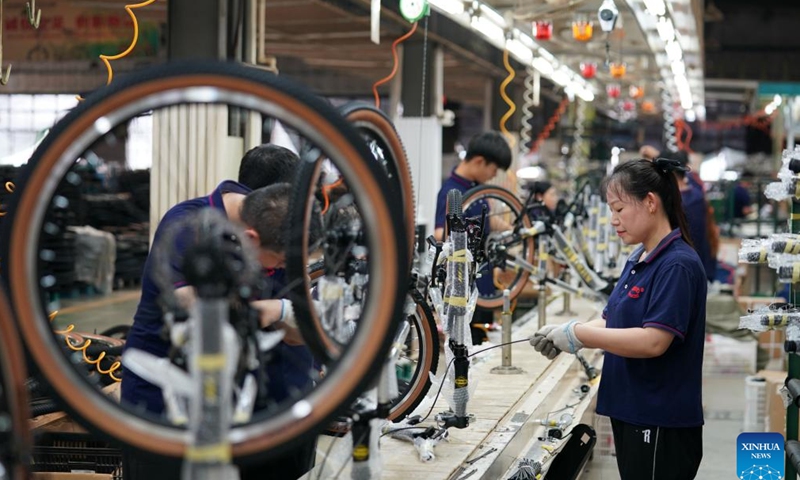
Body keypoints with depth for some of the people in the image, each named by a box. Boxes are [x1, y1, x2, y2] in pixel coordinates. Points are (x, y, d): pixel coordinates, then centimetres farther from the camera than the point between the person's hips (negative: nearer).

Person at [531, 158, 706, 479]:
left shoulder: (678, 265, -17)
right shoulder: (638, 261, 13)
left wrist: (577, 335, -20)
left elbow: (653, 341, -25)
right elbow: (611, 323, 14)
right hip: (630, 414, 9)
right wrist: (563, 335, -5)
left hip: (662, 425, -9)